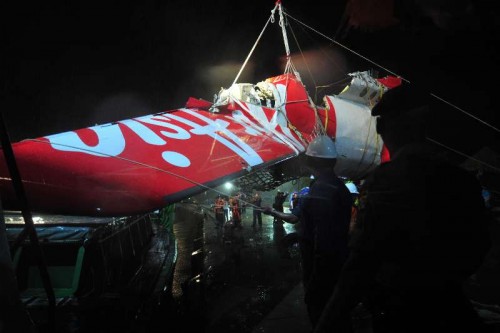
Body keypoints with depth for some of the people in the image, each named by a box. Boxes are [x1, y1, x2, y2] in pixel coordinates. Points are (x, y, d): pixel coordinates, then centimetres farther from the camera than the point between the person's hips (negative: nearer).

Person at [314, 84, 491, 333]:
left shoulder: (384, 179, -19)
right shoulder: (461, 177, 2)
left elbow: (364, 257, -22)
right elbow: (478, 248, 10)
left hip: (400, 310, -5)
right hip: (450, 305, 6)